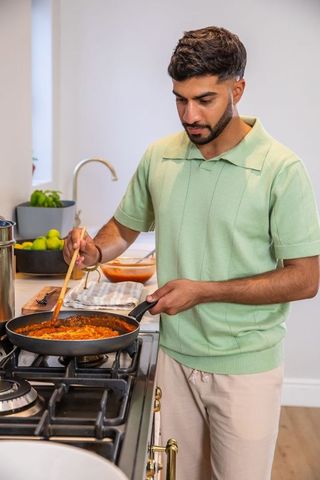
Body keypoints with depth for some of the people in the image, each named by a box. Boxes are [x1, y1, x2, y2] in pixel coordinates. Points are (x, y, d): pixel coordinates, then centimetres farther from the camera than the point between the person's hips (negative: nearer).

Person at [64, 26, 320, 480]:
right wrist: (96, 250, -8)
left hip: (245, 368, -3)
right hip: (175, 356, 4)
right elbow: (126, 226, 15)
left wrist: (202, 290, -19)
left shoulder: (281, 169, -14)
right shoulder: (158, 157, 1)